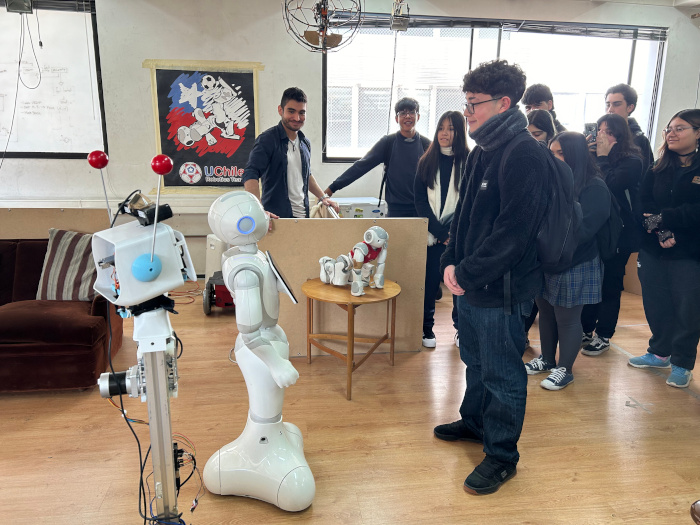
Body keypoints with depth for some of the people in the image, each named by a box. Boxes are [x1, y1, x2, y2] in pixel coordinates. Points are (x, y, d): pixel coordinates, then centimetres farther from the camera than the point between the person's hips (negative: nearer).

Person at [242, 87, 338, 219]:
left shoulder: (305, 143, 14)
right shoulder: (267, 139, -9)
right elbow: (251, 174, -20)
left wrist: (323, 197, 17)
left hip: (303, 214, 6)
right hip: (276, 217, -6)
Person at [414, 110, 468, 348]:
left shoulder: (469, 162, 0)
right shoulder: (427, 162, 8)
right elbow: (420, 200, 2)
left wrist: (451, 231, -12)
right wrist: (439, 231, -7)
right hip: (432, 236, 2)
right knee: (430, 282, 5)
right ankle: (427, 328, 21)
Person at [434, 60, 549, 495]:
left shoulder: (526, 156, -18)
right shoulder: (482, 152, 11)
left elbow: (513, 229, -23)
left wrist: (468, 273, -18)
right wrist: (452, 262, 3)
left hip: (503, 289, -9)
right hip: (471, 283, 9)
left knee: (502, 375, 6)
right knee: (475, 361, 24)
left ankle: (502, 455, 25)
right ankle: (474, 421, 45)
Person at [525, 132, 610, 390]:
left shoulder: (595, 187, -11)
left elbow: (584, 230, -18)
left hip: (575, 266, -6)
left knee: (567, 319, 5)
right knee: (546, 313, 16)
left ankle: (565, 369, 23)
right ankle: (547, 359, 34)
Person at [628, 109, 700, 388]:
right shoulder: (657, 170, 10)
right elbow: (643, 204, -2)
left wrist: (661, 218, -20)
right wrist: (661, 232, -17)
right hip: (653, 251, 4)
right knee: (656, 305, 11)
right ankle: (659, 352, 30)